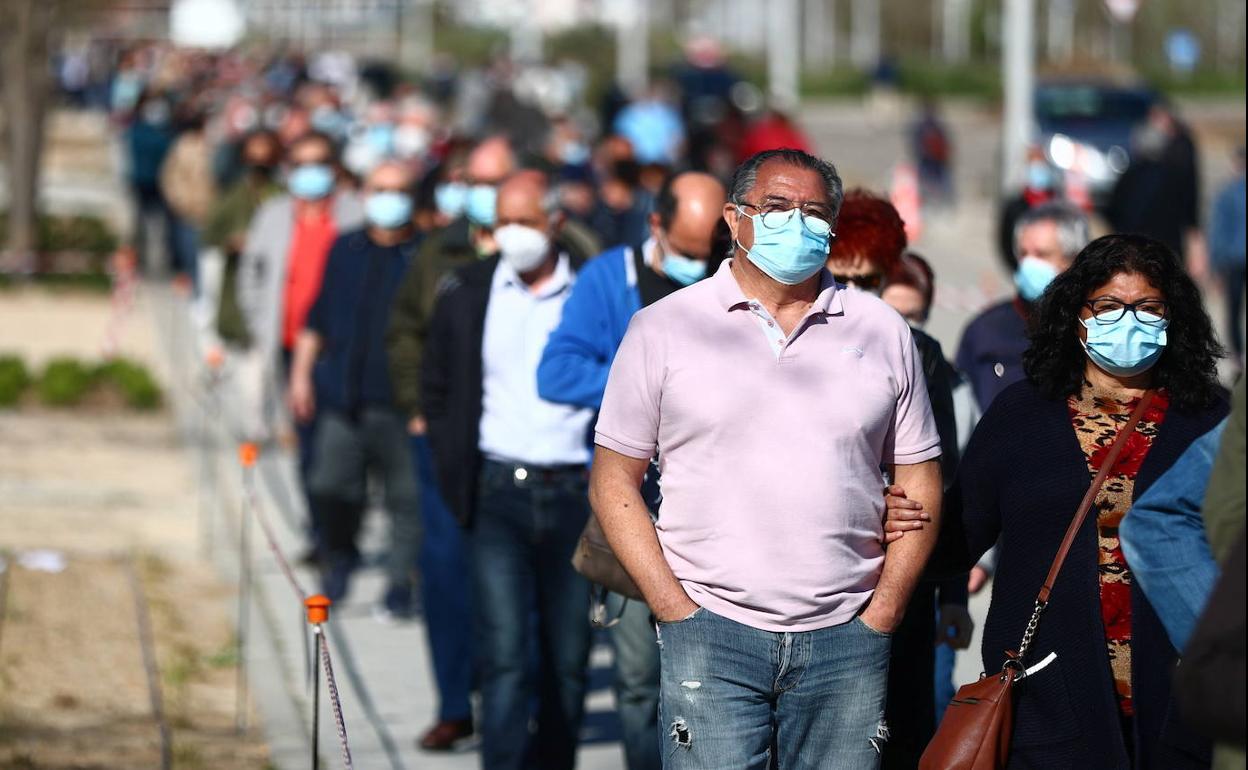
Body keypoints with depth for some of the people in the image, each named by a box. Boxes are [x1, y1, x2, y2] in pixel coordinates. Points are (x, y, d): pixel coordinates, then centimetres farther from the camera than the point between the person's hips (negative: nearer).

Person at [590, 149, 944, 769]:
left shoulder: (881, 331, 11)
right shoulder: (665, 328, 5)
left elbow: (919, 483, 12)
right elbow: (613, 481, 4)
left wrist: (883, 613, 1)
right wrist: (674, 608, -5)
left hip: (847, 640, 2)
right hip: (711, 634, -2)